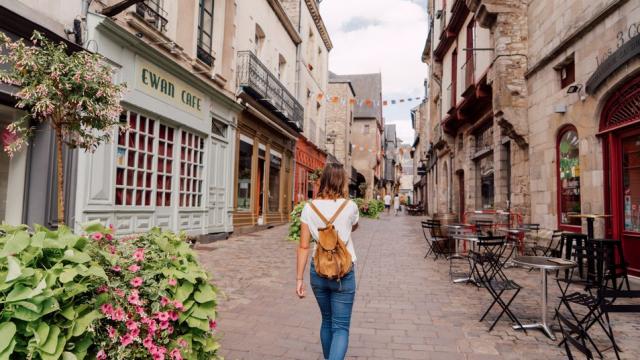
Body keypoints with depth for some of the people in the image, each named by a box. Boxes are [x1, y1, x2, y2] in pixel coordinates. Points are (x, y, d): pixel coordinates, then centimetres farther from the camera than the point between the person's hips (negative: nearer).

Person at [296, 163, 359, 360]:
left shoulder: (309, 208, -5)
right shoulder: (350, 206, -9)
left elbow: (303, 246, -5)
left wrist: (299, 279, 1)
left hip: (318, 271, 3)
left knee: (327, 321, 23)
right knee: (340, 327, 4)